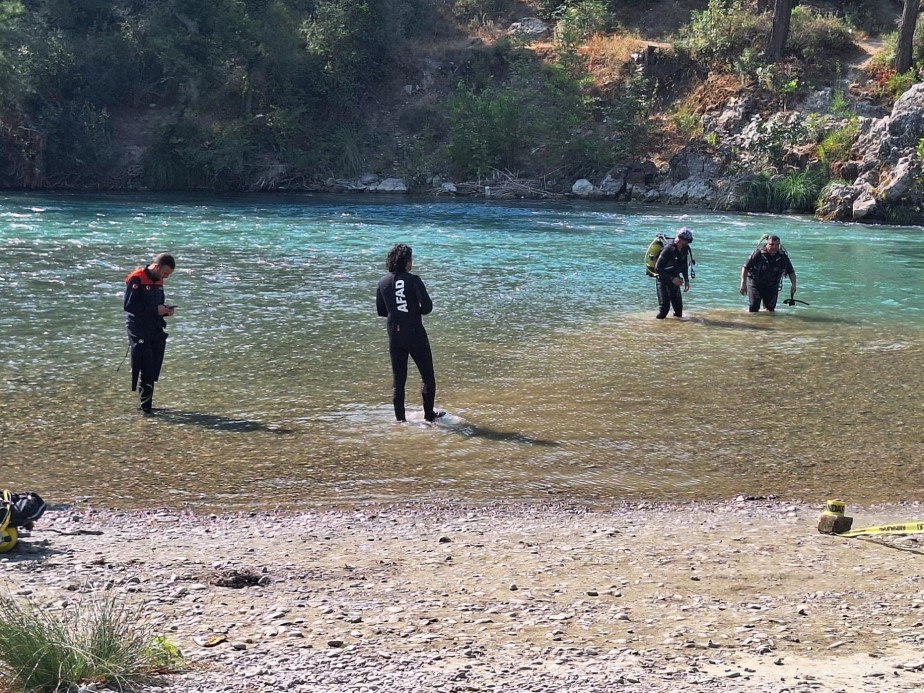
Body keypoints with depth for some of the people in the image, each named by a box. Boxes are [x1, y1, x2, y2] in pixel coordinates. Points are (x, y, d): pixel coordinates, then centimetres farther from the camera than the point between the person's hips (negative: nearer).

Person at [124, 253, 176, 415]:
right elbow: (128, 305, -20)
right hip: (140, 333, -8)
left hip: (156, 332, 8)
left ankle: (147, 404, 19)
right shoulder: (136, 279, -13)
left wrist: (166, 310, -1)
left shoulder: (158, 281, 13)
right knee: (146, 370, -9)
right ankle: (146, 407, -3)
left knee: (154, 370, 8)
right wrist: (155, 310, -22)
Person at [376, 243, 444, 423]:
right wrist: (416, 311, 4)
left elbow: (380, 310, 10)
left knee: (398, 378, 10)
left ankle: (400, 418, 10)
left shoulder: (383, 282, 2)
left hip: (394, 335, 5)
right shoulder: (413, 280, -13)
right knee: (427, 375, 10)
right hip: (415, 333, -4)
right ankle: (429, 414, 15)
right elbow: (427, 307, -16)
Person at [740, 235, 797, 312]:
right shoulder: (758, 253, -18)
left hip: (772, 286, 3)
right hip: (756, 284, -3)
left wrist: (793, 285, -12)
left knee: (771, 309, 5)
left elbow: (791, 272, 4)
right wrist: (743, 284, -15)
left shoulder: (783, 256, -7)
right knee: (753, 309, -8)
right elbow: (745, 268, -12)